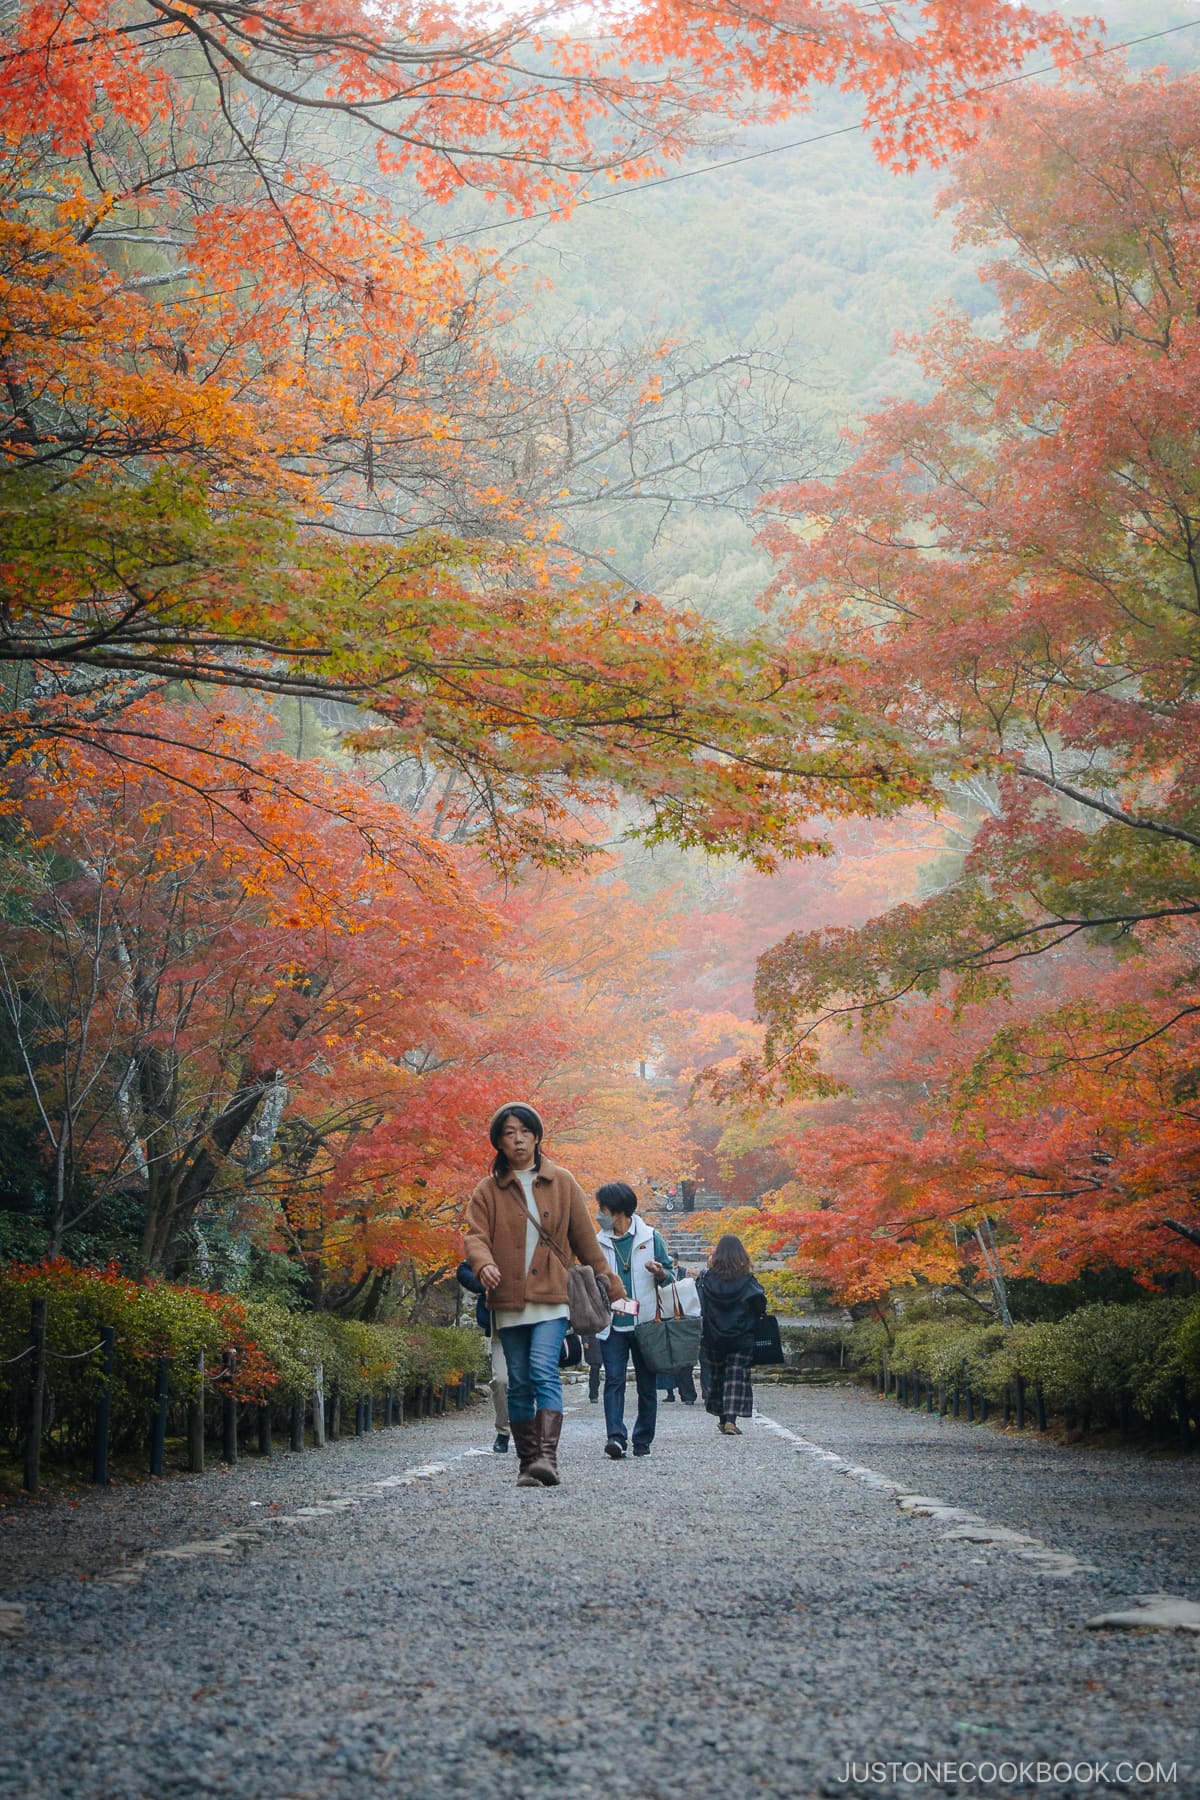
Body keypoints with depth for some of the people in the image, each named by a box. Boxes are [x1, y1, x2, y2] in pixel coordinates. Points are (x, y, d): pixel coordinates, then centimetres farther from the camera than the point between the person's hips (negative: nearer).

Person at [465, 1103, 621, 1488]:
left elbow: (585, 1239, 12)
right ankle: (527, 1462, 13)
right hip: (508, 1302, 2)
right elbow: (475, 1235, -5)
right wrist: (484, 1264, -27)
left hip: (551, 1298, -2)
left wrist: (608, 1285, 14)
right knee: (519, 1384, 5)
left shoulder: (562, 1183, 8)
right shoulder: (488, 1191, 8)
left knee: (544, 1373, -18)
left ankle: (548, 1457, -26)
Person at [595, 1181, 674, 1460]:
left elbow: (669, 1276, 8)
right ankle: (616, 1437, -21)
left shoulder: (650, 1238, 3)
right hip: (612, 1324, 1)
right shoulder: (599, 1243, 9)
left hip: (645, 1322, -1)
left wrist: (660, 1274, -14)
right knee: (614, 1379, -12)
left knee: (647, 1384, 5)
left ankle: (643, 1441, 14)